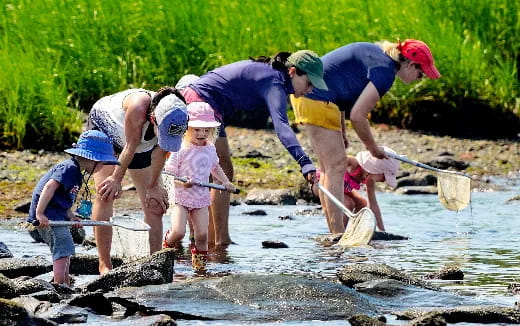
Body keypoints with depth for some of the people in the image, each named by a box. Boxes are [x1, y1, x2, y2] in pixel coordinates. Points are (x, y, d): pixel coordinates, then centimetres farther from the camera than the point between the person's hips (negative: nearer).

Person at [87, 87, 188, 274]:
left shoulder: (174, 119, -30)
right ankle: (104, 265, -21)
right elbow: (130, 147, -31)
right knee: (106, 193, -20)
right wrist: (116, 179, -19)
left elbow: (161, 152, -14)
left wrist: (153, 187, -6)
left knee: (154, 205, -3)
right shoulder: (138, 107, -44)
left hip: (143, 144, 5)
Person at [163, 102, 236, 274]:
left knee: (202, 234, -2)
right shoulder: (181, 150, -14)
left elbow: (215, 167, 25)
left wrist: (226, 182, 13)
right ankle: (165, 248, 15)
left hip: (201, 198, 5)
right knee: (178, 232, -16)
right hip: (181, 197, -5)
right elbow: (168, 174, -13)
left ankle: (199, 266, 12)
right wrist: (182, 183, -31)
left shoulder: (210, 149, 4)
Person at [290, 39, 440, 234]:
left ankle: (334, 233, 15)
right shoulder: (386, 70, -13)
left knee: (329, 168, 13)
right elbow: (358, 115, -16)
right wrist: (373, 148, -1)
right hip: (317, 100, -11)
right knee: (336, 167, -9)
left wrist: (341, 133, 22)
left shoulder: (376, 53, 17)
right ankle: (338, 235, -11)